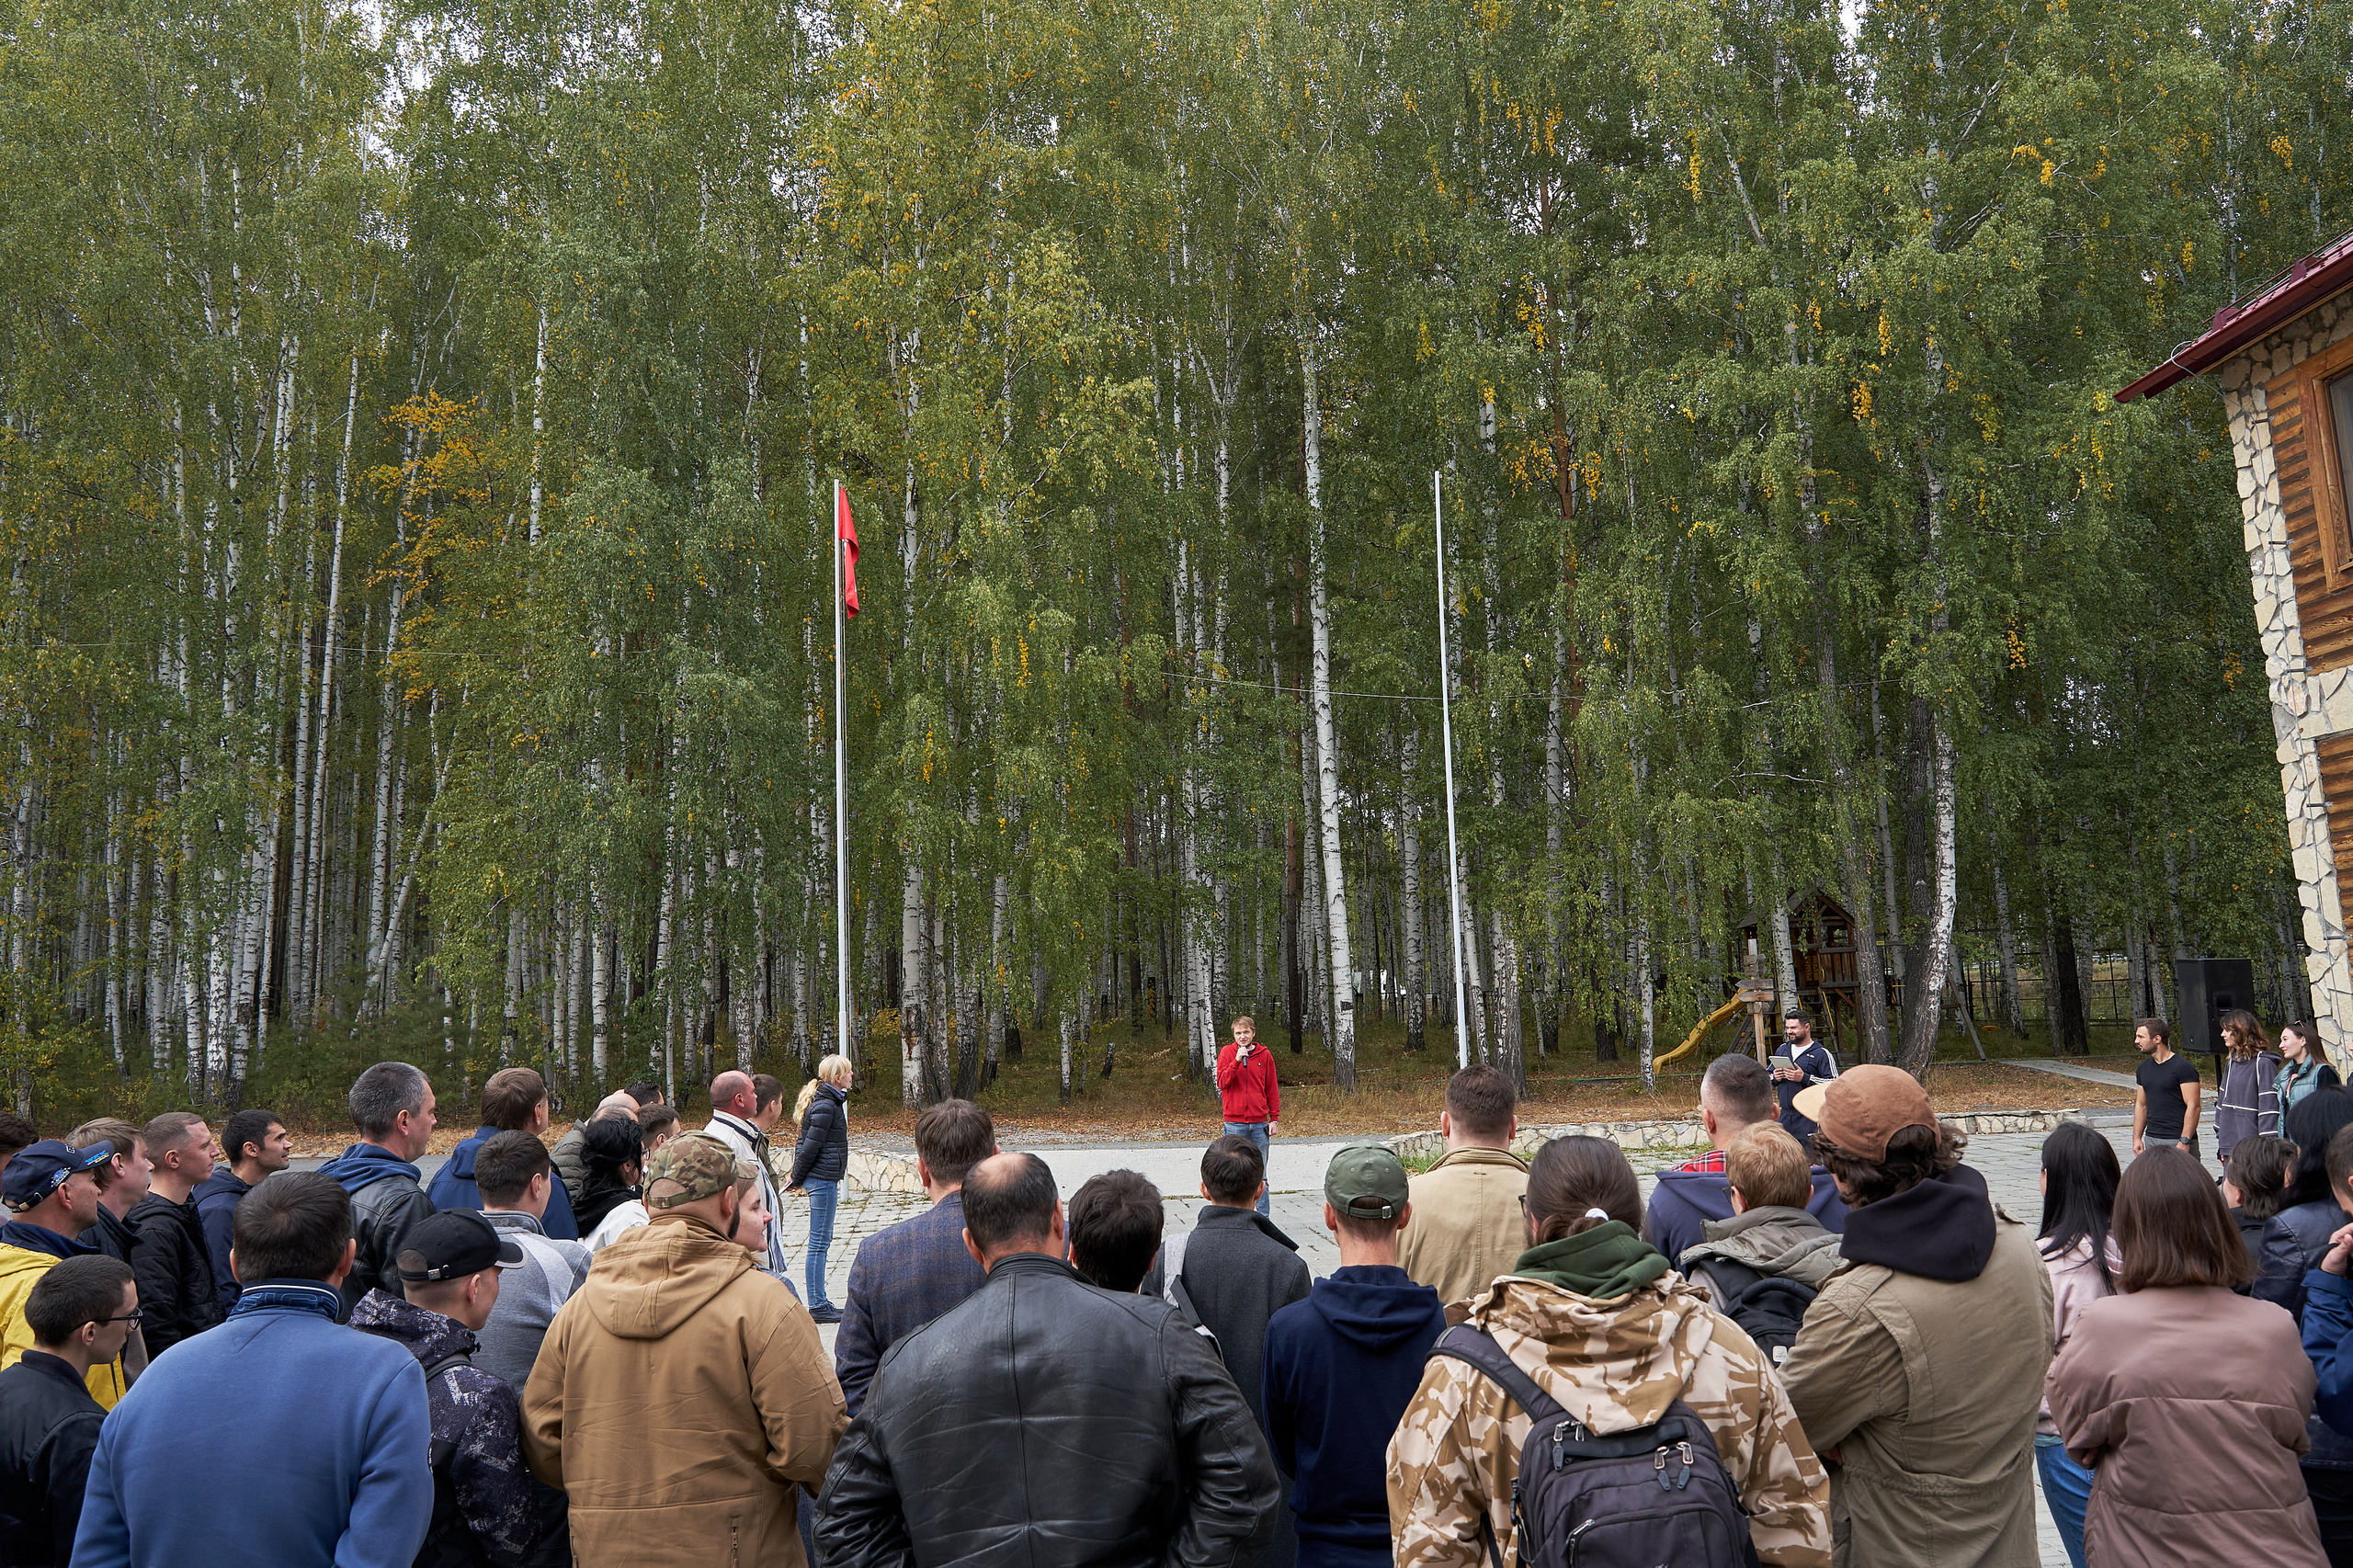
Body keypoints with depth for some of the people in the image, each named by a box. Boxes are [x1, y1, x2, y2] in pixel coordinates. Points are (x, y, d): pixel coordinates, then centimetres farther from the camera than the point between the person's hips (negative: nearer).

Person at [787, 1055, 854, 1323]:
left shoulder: (831, 1101, 14)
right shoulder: (825, 1106, -17)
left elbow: (804, 1143, 18)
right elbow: (810, 1146, -17)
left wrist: (797, 1178, 16)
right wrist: (796, 1179, -8)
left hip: (823, 1180, 10)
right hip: (823, 1180, -10)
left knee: (822, 1241, 14)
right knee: (819, 1242, -5)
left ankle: (819, 1302, 21)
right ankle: (817, 1306, 0)